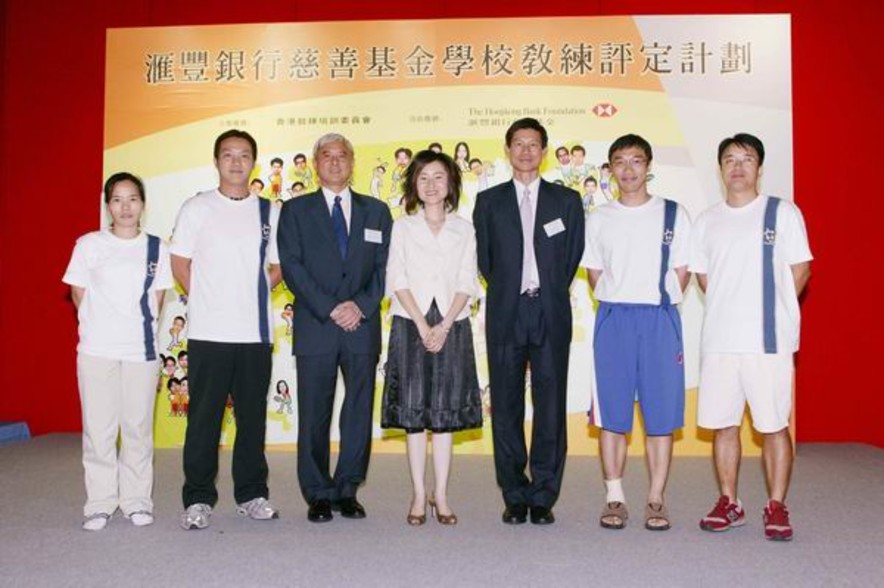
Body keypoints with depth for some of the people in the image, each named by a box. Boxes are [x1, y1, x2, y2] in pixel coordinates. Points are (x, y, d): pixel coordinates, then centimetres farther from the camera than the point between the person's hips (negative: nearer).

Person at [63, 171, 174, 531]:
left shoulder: (156, 248, 6)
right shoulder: (89, 245, 3)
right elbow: (79, 294, 7)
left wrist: (142, 328, 6)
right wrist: (99, 327, 7)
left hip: (142, 350, 1)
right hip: (97, 350, -1)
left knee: (138, 427, 4)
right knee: (98, 428, 2)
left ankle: (136, 501, 16)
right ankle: (100, 504, 13)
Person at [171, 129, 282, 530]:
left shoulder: (270, 212, 9)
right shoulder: (196, 208, 4)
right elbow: (180, 262, 8)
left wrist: (253, 295, 2)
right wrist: (205, 299, 2)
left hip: (256, 331, 2)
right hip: (208, 331, -2)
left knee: (253, 415, 9)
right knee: (204, 417, 1)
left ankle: (252, 494, 20)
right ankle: (198, 499, 12)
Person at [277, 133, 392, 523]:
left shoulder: (376, 211, 15)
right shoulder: (296, 210, 9)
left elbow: (384, 266, 7)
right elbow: (292, 266, -2)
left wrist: (362, 305, -9)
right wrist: (330, 308, -11)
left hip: (363, 326, 2)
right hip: (315, 326, -2)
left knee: (360, 414, 4)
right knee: (314, 415, 1)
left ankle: (347, 491, 16)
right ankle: (318, 495, 11)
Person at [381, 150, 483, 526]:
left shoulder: (464, 229, 9)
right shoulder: (402, 227, 7)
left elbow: (467, 283, 2)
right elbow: (397, 281, -1)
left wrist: (444, 326, -10)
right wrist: (422, 326, -11)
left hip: (451, 326, 1)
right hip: (410, 325, -1)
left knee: (445, 410, 3)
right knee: (413, 410, 0)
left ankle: (441, 496, 10)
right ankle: (419, 496, 8)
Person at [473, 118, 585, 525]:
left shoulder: (566, 200, 10)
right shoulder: (489, 201, 11)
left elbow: (572, 258, 11)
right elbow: (485, 260, 13)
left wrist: (549, 295, 10)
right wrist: (507, 293, 10)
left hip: (550, 313, 0)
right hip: (505, 314, 1)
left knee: (550, 407, 0)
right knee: (506, 407, 3)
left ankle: (543, 498, 10)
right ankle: (515, 498, 13)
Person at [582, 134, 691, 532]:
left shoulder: (673, 214, 5)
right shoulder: (599, 219, 9)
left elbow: (682, 271, 7)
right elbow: (594, 273, 13)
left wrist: (659, 304, 0)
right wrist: (616, 304, 3)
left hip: (660, 318, -1)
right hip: (613, 319, 1)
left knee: (661, 411, 1)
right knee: (611, 411, 2)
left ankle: (656, 500, 11)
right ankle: (615, 498, 12)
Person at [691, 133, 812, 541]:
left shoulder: (782, 212, 1)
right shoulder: (707, 220, 11)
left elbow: (800, 269, 1)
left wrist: (773, 310, 1)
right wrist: (729, 307, 7)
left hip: (768, 339, -3)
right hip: (718, 339, 4)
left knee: (774, 425, 1)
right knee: (722, 424, 8)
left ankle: (776, 507, 12)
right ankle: (729, 503, 20)